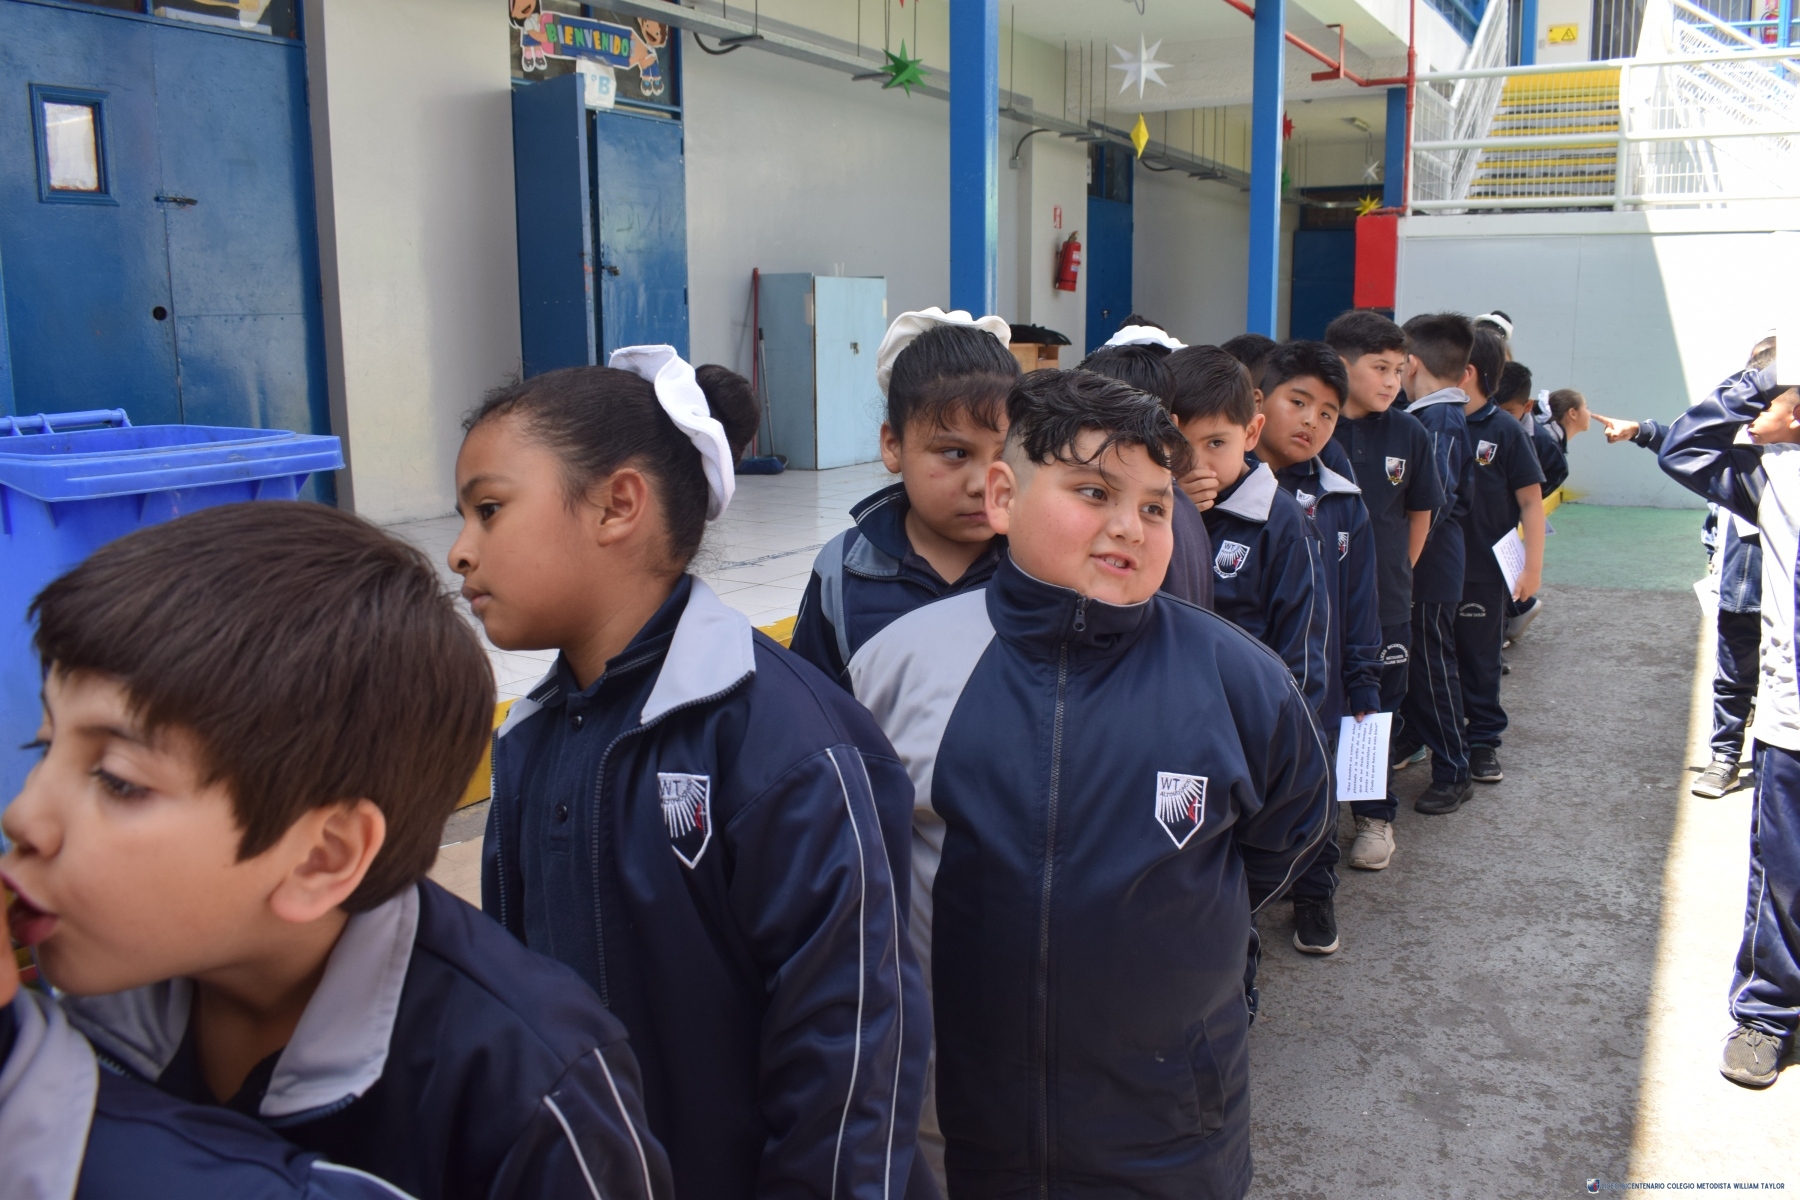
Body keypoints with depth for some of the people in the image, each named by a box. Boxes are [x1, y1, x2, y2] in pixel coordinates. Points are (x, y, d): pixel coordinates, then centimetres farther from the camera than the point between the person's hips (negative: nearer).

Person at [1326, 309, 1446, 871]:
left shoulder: (1409, 434, -1)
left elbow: (1419, 514, 10)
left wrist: (1396, 574, 10)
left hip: (1383, 603, 2)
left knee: (1378, 710, 13)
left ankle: (1375, 816, 29)